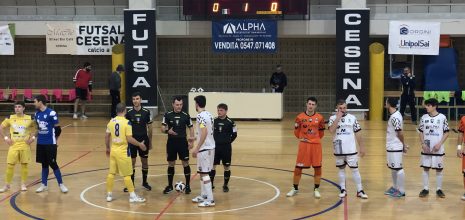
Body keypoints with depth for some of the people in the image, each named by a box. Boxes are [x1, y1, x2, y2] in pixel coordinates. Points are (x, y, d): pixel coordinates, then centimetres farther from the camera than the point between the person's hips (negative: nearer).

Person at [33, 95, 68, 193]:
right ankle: (44, 185, 21)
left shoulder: (51, 113, -15)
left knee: (53, 164, -2)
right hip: (40, 143, 6)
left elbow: (58, 129, -9)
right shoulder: (37, 114, 6)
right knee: (44, 164, 12)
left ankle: (61, 184, 9)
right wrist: (37, 136, 8)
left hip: (50, 143, -6)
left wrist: (54, 140, 2)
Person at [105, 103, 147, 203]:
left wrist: (107, 148, 23)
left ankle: (109, 195, 19)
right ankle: (133, 196, 6)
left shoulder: (111, 121, 3)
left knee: (111, 173, 12)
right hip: (122, 151, -6)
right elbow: (129, 139, -17)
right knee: (126, 175, 0)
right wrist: (140, 144, -4)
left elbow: (107, 136, 8)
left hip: (113, 150, 6)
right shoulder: (126, 122, -15)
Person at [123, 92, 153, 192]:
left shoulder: (146, 112, -3)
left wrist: (150, 142, 6)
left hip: (143, 140, 0)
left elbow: (149, 128, 4)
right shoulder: (129, 113, -3)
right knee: (132, 162, 4)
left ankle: (144, 182, 23)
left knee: (144, 161, 8)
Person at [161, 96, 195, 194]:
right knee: (171, 164, 8)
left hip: (183, 142, 0)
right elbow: (163, 128, -1)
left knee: (185, 163, 0)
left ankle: (187, 185, 11)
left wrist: (191, 140, -3)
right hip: (171, 142, 1)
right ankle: (170, 186, 20)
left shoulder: (186, 115, -1)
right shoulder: (167, 115, -2)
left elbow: (191, 128, 7)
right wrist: (167, 131, -23)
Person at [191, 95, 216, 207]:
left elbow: (204, 132, -25)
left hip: (204, 148, -9)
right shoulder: (208, 114, 11)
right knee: (202, 172, 18)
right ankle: (203, 196, 25)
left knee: (204, 173, -5)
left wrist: (196, 148, -21)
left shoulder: (200, 116, -17)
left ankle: (210, 199, -5)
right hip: (210, 146, 9)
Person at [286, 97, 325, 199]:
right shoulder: (300, 117, -2)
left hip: (316, 145, 1)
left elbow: (321, 132, 12)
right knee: (298, 167, 2)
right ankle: (295, 188, 18)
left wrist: (315, 139, 7)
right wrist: (301, 138, 1)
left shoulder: (320, 118, 1)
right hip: (304, 145, -1)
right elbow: (296, 131, 9)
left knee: (318, 167, 2)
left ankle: (316, 189, 16)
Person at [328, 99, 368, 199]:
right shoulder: (333, 118, -1)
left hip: (351, 150, 0)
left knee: (355, 169, 2)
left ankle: (360, 191, 6)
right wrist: (338, 118, -19)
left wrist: (361, 147, 3)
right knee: (341, 169, 11)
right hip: (339, 150, 0)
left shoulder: (352, 118, 0)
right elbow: (331, 130, -19)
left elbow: (357, 133, 4)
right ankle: (343, 190, 20)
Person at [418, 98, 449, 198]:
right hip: (426, 149, 2)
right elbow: (421, 132, 7)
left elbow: (446, 132, -2)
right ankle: (425, 189, 16)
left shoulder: (442, 117, -6)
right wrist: (423, 144, -5)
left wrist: (439, 144, -12)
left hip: (438, 149, -2)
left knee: (439, 169, 6)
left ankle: (439, 189, 16)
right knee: (425, 168, 7)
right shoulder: (424, 117, 1)